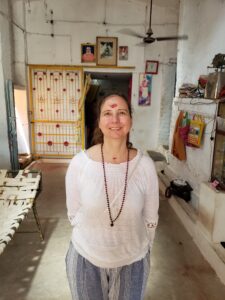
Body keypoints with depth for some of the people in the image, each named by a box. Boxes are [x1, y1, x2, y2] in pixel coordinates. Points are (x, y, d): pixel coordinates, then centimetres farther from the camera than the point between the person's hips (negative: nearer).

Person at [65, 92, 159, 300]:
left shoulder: (145, 165, -17)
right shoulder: (79, 163, -19)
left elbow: (150, 217, -3)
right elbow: (73, 213, -4)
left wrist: (145, 250, 7)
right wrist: (89, 239, 5)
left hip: (132, 259, 1)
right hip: (87, 258, 0)